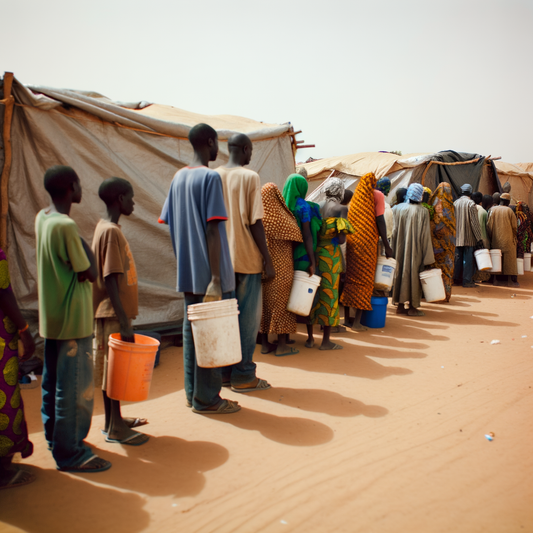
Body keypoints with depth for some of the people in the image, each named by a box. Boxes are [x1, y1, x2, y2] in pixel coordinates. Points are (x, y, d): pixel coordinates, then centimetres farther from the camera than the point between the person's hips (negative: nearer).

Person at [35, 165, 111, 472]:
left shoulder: (42, 218, 6)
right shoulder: (66, 226, -22)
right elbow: (90, 273, -16)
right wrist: (85, 245, -5)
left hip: (52, 317, 10)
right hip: (73, 319, -10)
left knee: (54, 380, 20)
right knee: (76, 386, 0)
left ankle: (55, 436, 35)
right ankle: (70, 453, 10)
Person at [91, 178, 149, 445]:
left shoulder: (108, 228, 11)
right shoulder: (111, 232, -18)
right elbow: (110, 281, -23)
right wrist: (123, 323, -23)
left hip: (116, 313, 9)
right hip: (112, 314, -9)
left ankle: (114, 419, 29)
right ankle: (114, 428, 11)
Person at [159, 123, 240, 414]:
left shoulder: (178, 177, 11)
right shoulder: (211, 177, -12)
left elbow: (170, 224, 13)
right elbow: (212, 230, -18)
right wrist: (216, 277, -19)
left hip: (187, 272, 8)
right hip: (209, 273, -8)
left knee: (191, 330, 14)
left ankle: (192, 392, 25)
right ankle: (206, 398, 11)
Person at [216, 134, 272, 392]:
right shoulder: (250, 177, -9)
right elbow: (255, 222, -13)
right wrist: (268, 260, -8)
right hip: (246, 258, -6)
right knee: (248, 318, 3)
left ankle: (224, 371, 20)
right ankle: (243, 376, 9)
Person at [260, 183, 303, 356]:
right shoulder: (279, 216, -15)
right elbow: (297, 234, -4)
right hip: (280, 269, -6)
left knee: (265, 302, 11)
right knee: (281, 302, 2)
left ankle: (265, 344, 17)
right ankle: (282, 345, 7)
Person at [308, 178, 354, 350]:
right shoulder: (341, 209, -5)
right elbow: (341, 239, -14)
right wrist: (343, 238, 6)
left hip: (314, 253, 6)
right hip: (331, 255, -5)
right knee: (329, 295, 2)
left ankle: (310, 336, 22)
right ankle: (326, 340, 8)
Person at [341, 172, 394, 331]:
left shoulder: (356, 196, 13)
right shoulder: (377, 195, 0)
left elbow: (350, 220, 11)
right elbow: (380, 220, -6)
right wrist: (387, 245, -3)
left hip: (352, 242, 5)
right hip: (367, 244, -5)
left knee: (350, 277, 12)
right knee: (364, 280, 0)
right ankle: (357, 321, -1)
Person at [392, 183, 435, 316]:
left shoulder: (402, 211, 2)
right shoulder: (423, 211, -9)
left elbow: (396, 232, 5)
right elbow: (425, 234, -10)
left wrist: (396, 250, 13)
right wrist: (427, 255, -5)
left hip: (402, 249, 4)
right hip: (416, 250, -4)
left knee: (402, 273, 10)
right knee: (414, 274, 3)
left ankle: (401, 306, 14)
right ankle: (413, 307, 7)